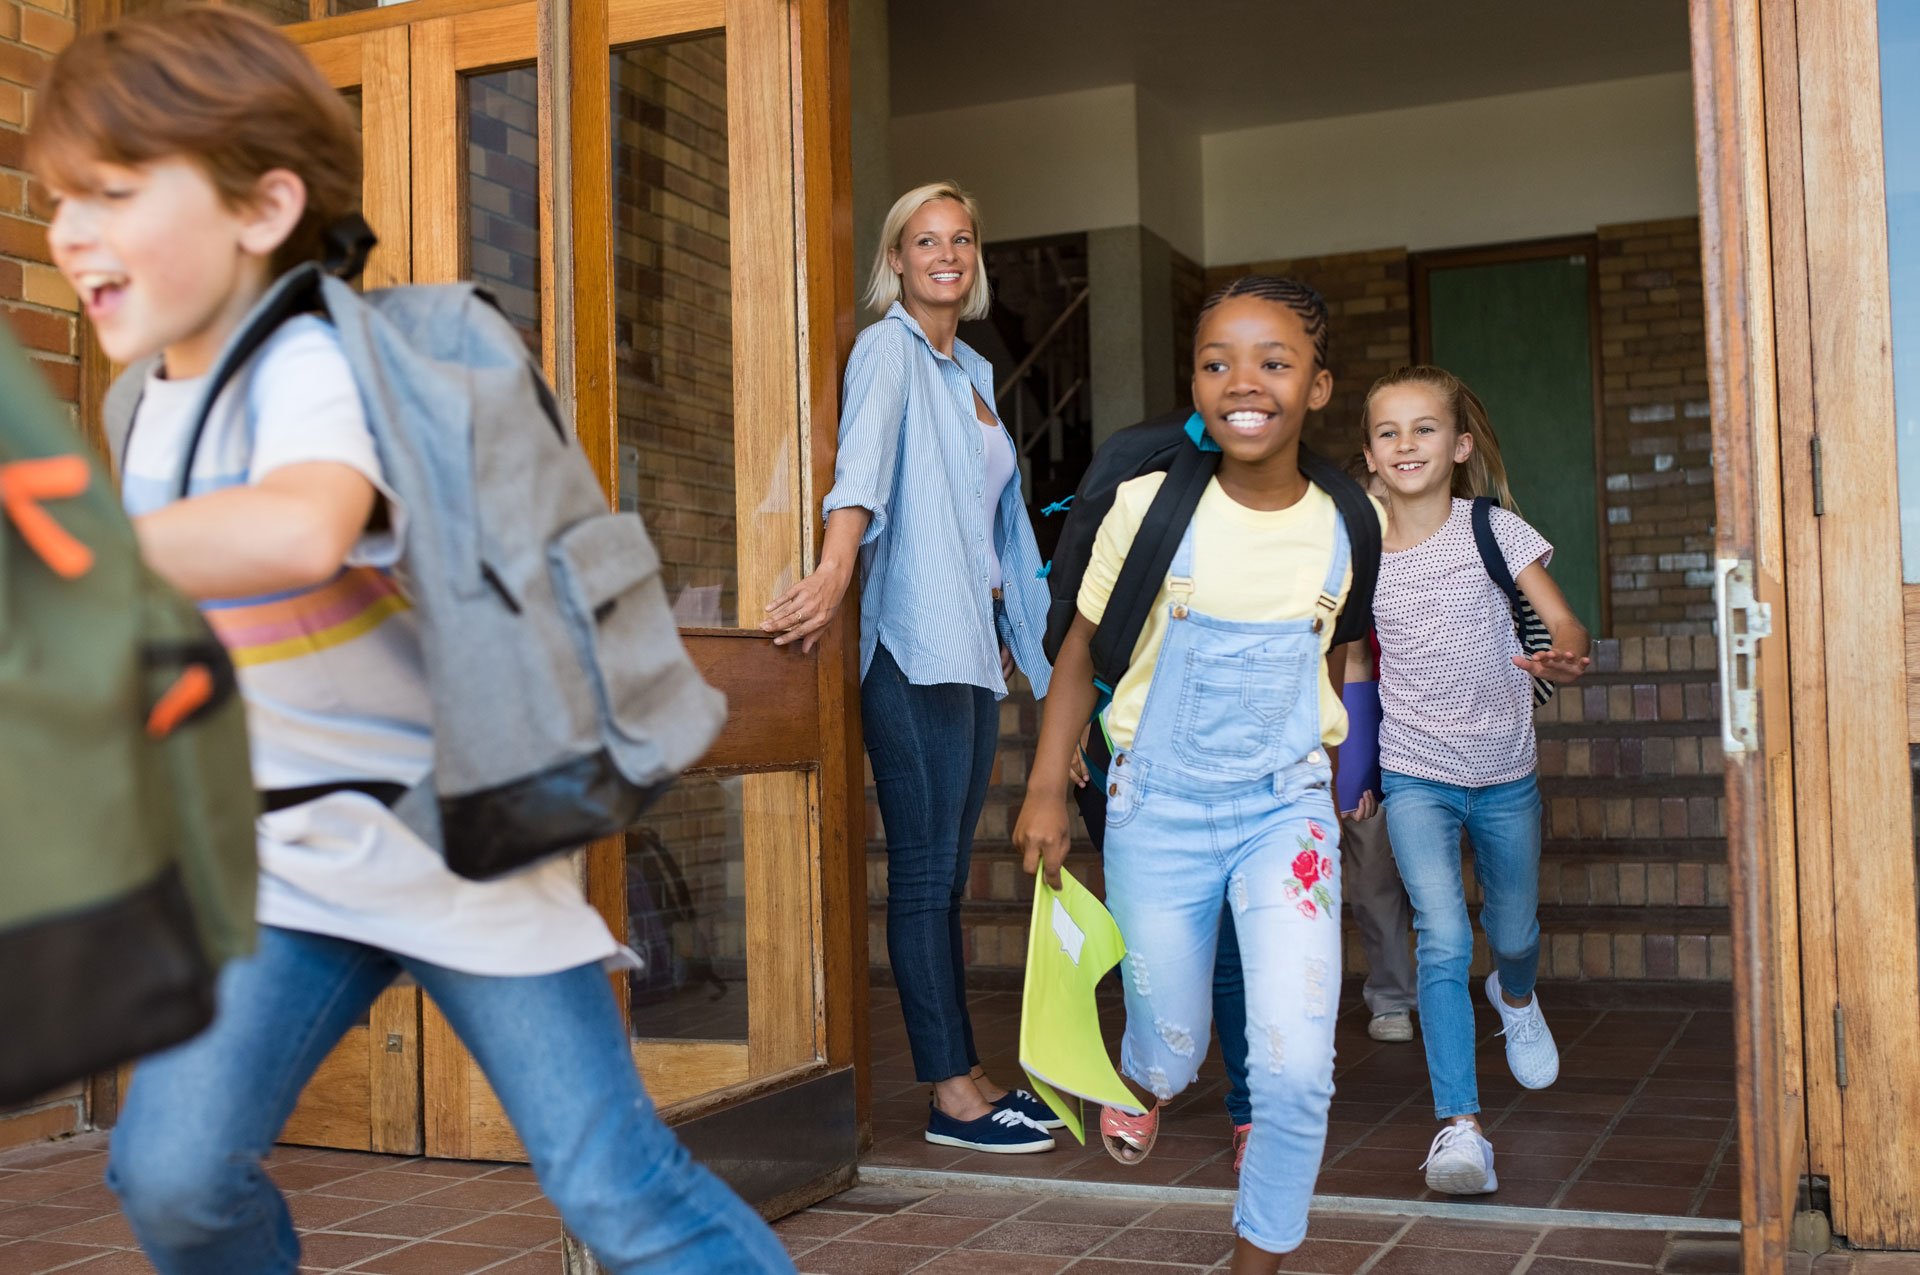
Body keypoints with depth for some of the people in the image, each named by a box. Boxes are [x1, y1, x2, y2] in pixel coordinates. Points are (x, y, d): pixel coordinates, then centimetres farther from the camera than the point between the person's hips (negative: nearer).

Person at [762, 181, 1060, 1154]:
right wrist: (835, 568, -40)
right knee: (926, 869, -5)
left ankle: (964, 1075, 15)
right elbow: (863, 461, -24)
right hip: (914, 644, -8)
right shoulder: (887, 349, -4)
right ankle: (952, 1092, -1)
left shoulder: (972, 371, 21)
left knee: (948, 870, 10)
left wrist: (1009, 631, 22)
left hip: (974, 644, 8)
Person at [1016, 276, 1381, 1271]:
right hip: (1159, 808, 0)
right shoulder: (1149, 506, -11)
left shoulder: (1346, 528, -5)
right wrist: (1047, 789, 1)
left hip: (1286, 808, 1)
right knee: (1172, 1043, 14)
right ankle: (1142, 1080, 53)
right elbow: (1083, 648, 1)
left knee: (1297, 1068, -12)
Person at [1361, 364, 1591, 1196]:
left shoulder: (1494, 530, -8)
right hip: (1415, 776, -1)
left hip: (1504, 770, 1)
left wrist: (1564, 658, -38)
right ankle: (1459, 1126, -12)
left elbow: (1560, 621, -14)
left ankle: (1515, 998, 56)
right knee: (1443, 942, -16)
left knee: (1512, 932, 20)